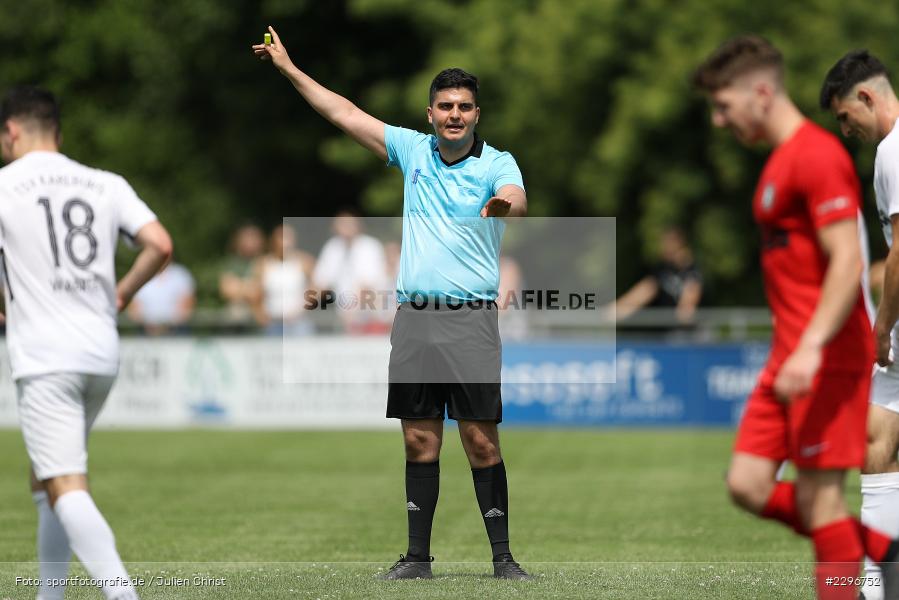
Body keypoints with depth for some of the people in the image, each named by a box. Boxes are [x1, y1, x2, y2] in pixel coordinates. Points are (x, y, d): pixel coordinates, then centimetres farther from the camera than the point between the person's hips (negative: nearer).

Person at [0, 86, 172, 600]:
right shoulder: (106, 184, 10)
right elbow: (160, 245, 1)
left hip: (45, 359, -6)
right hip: (103, 355, 6)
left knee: (66, 490, -11)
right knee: (45, 478, 22)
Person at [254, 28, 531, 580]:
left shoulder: (497, 164, -1)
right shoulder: (413, 150, 12)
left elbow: (518, 202, -23)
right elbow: (346, 113, 19)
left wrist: (505, 203, -48)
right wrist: (289, 68, 20)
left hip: (470, 319, -4)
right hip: (413, 315, 4)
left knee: (481, 441, -7)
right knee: (421, 441, 5)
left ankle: (503, 556, -2)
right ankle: (418, 556, 10)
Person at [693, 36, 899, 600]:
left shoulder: (818, 155, -14)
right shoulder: (782, 159, 18)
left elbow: (847, 262, -21)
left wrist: (810, 349, -28)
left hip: (829, 356, -10)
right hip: (792, 355, 10)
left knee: (818, 495, -8)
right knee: (748, 484, 4)